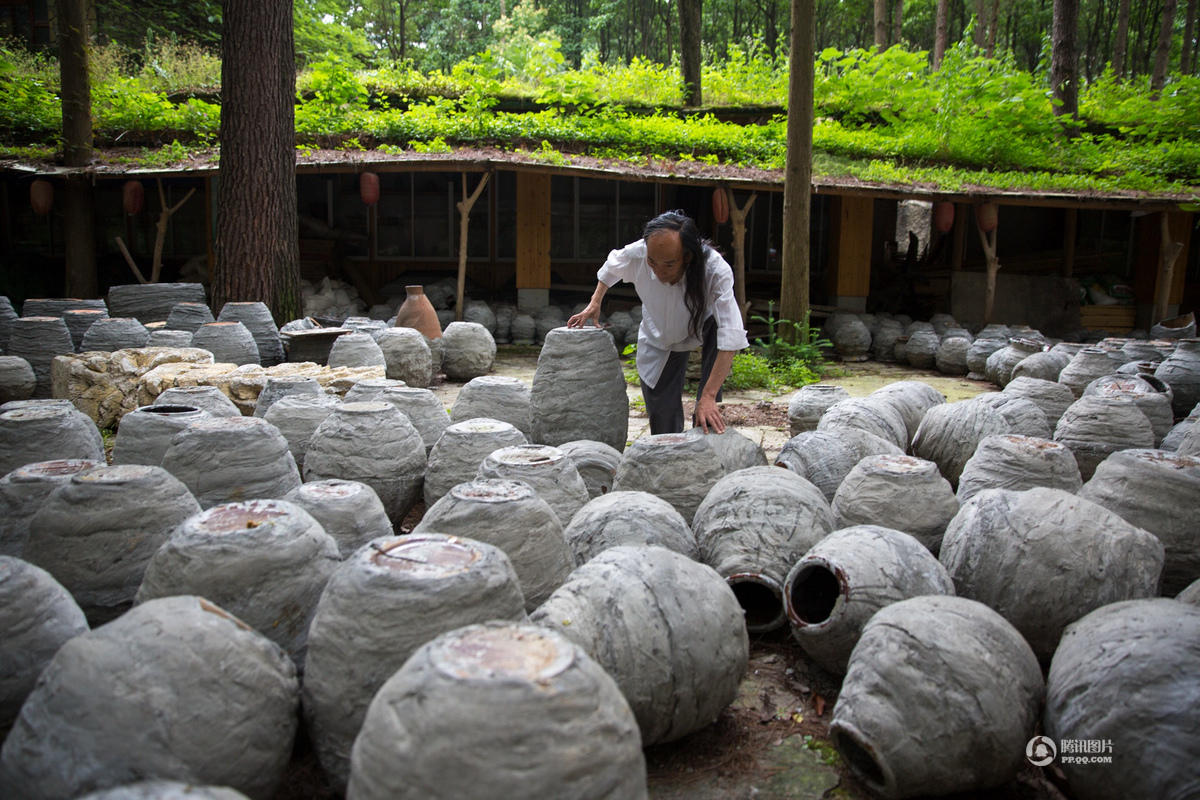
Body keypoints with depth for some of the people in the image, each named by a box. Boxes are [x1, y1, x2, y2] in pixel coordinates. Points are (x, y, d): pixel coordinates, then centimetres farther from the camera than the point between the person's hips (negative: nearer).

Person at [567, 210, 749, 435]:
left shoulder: (716, 271, -42)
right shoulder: (636, 254, -32)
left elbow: (730, 337, -47)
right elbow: (611, 266, -4)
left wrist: (708, 397, -53)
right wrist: (594, 303, -10)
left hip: (704, 324, -2)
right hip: (659, 337, 2)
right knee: (661, 416, 0)